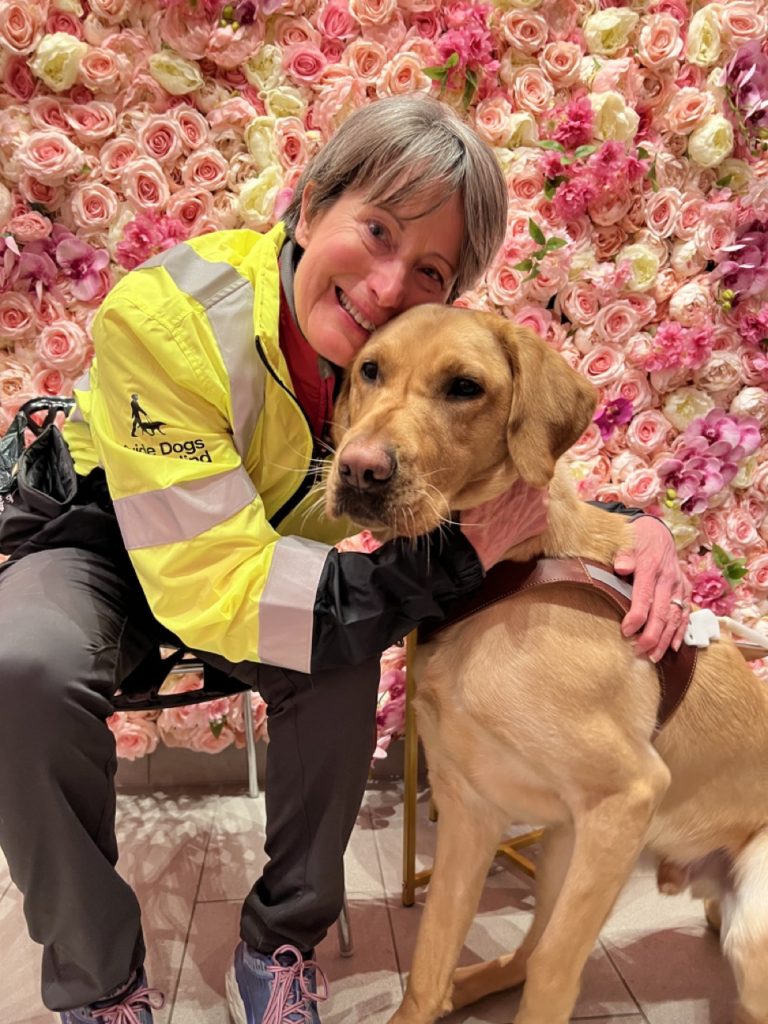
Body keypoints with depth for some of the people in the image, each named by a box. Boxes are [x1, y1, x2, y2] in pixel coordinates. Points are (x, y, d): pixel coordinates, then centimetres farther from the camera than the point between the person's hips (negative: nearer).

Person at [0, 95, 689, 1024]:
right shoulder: (165, 313, -33)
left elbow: (518, 503, -5)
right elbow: (214, 588, -37)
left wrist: (634, 528, -26)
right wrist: (451, 562, -39)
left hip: (276, 545, 3)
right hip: (105, 538, -2)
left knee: (343, 655, -26)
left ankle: (280, 946, 0)